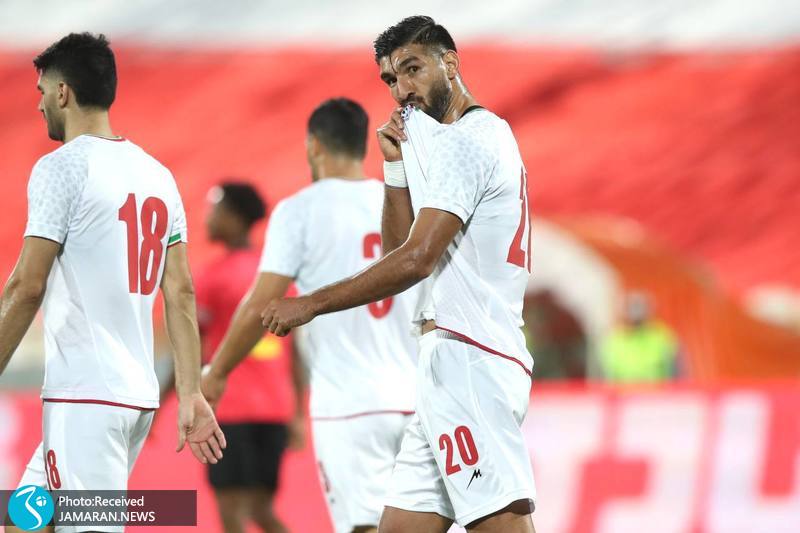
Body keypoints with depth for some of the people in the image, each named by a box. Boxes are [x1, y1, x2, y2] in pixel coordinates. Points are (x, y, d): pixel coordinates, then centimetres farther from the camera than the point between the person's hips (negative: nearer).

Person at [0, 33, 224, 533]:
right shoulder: (156, 173, 13)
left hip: (84, 395, -8)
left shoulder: (62, 167, -9)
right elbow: (181, 293, 10)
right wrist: (191, 394, 9)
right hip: (139, 393, 8)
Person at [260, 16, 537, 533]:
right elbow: (403, 252, 23)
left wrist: (312, 304, -12)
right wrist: (398, 167, 10)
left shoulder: (465, 142, -10)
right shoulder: (486, 137, 23)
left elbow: (416, 260, -18)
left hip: (467, 358, -11)